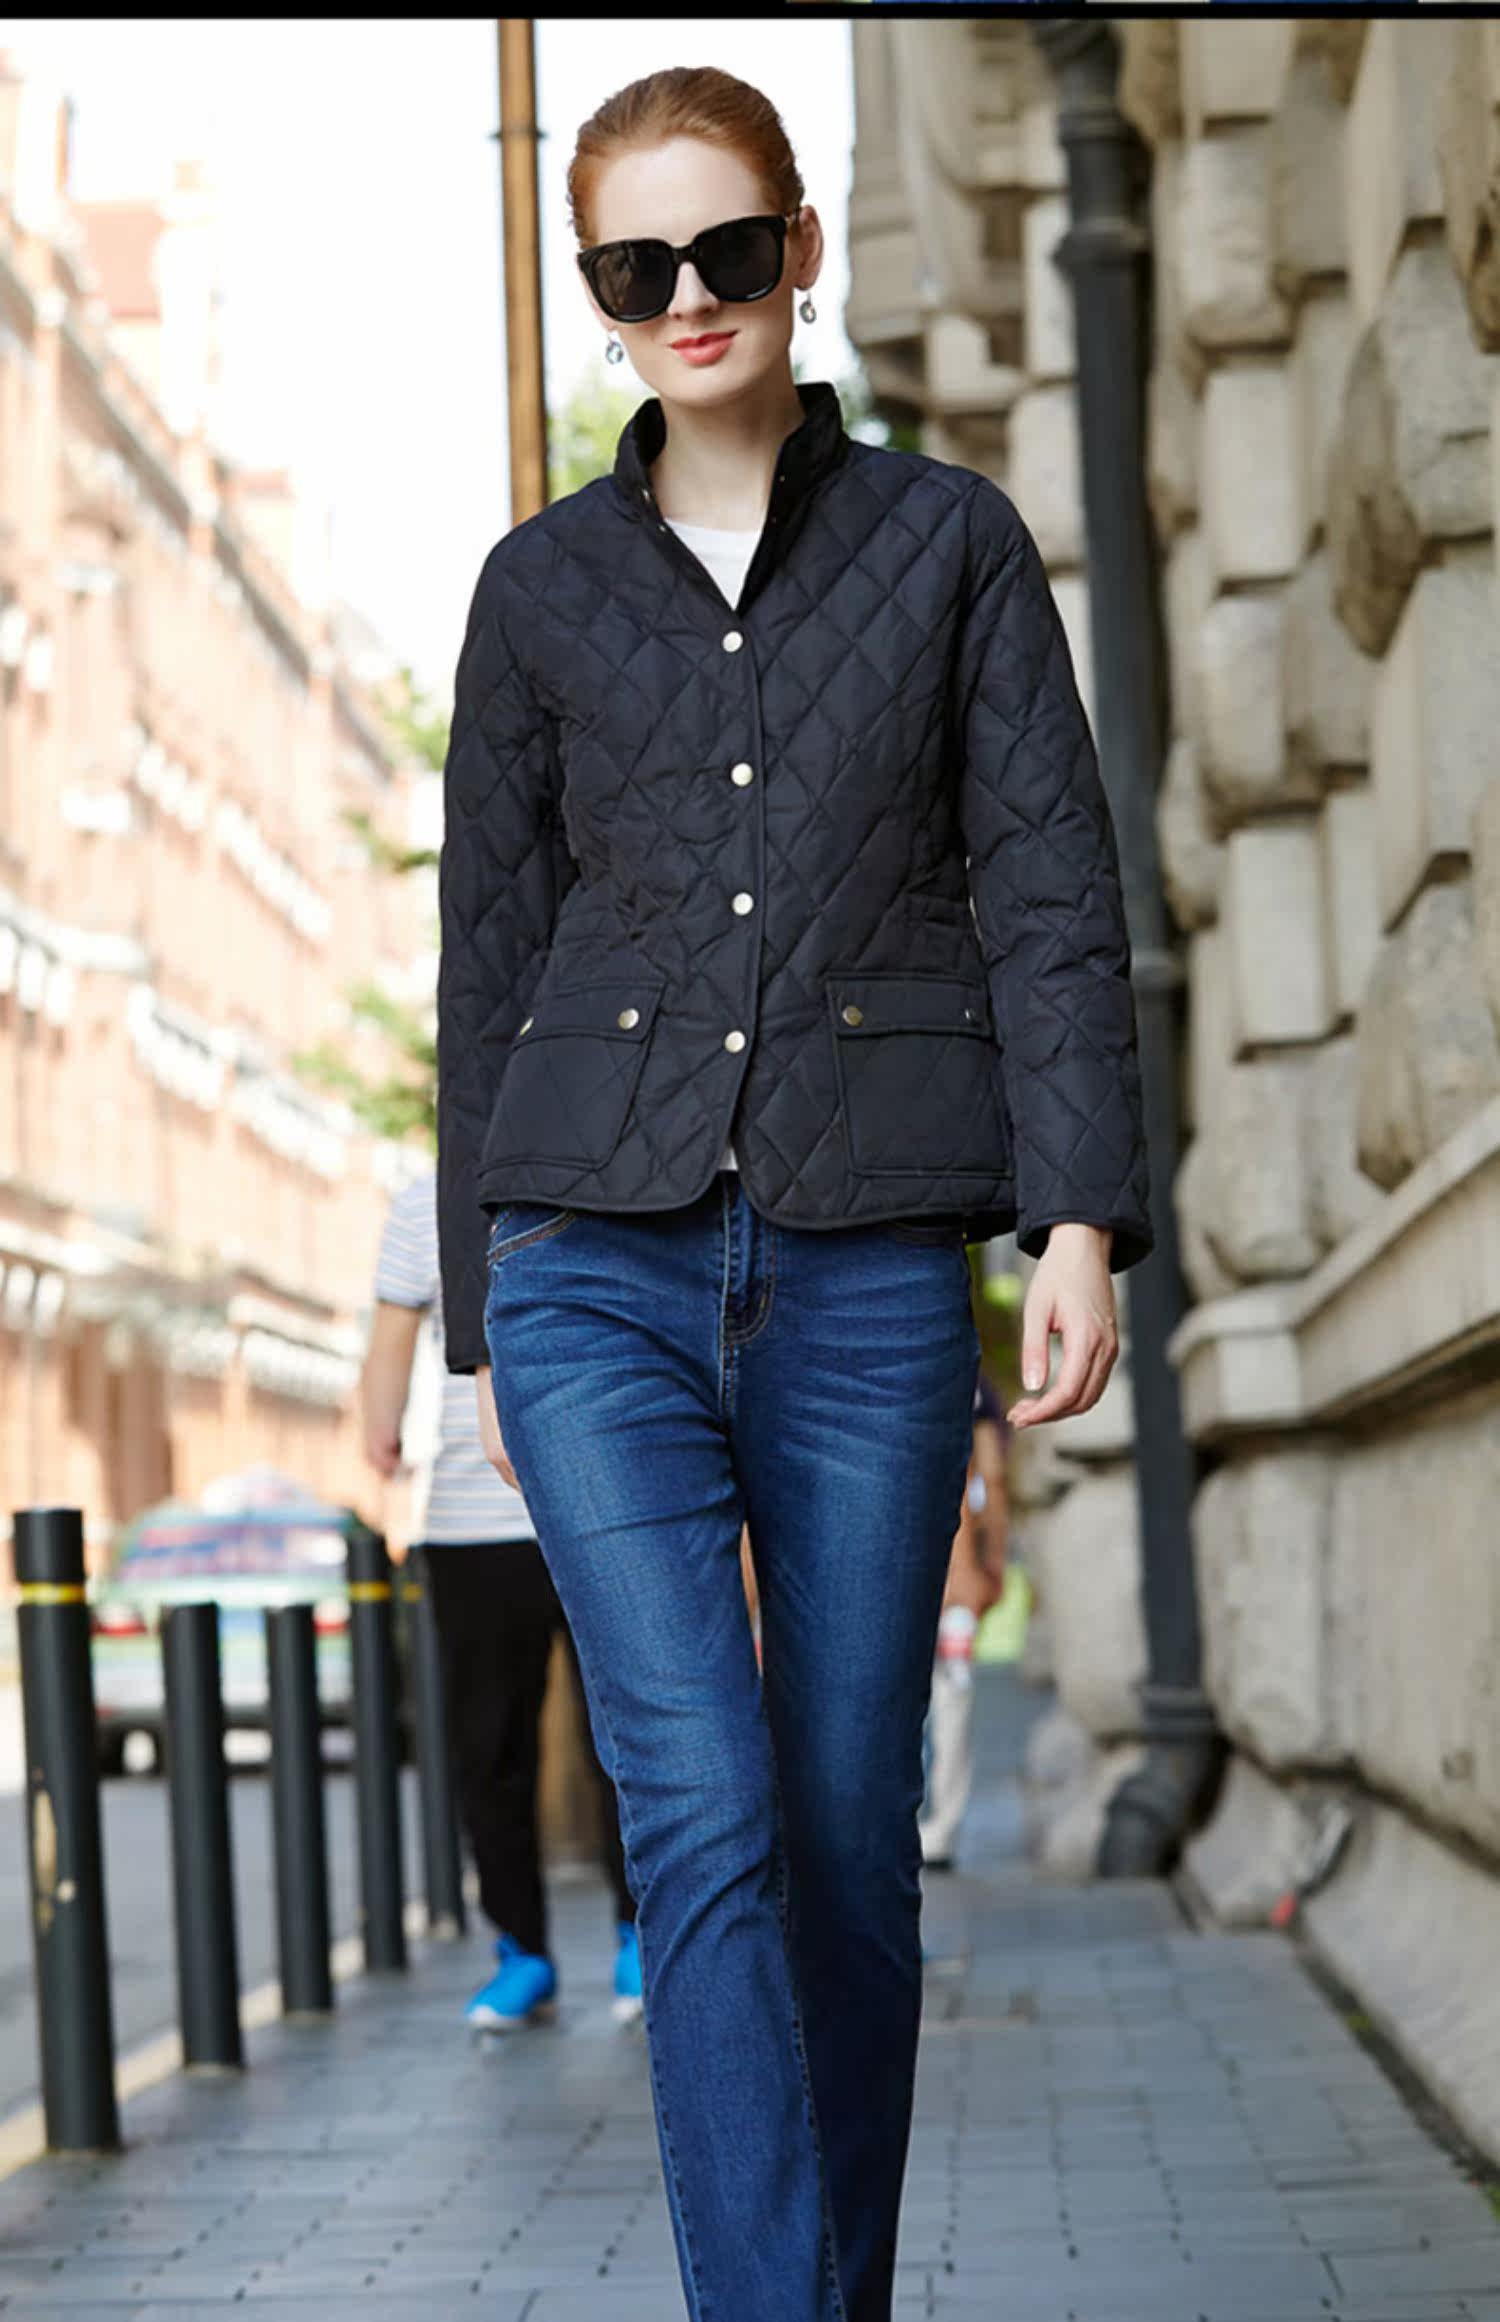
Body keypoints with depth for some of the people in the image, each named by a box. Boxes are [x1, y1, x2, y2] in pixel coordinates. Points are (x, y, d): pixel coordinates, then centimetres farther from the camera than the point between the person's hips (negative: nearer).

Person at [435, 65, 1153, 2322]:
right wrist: (482, 1312, 11)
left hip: (872, 1270, 0)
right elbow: (491, 956, 13)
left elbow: (1051, 893, 2)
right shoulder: (544, 585, 11)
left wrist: (1081, 1215, -10)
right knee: (708, 1820, -13)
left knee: (851, 1841, 4)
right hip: (602, 1263, 0)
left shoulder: (953, 542, 8)